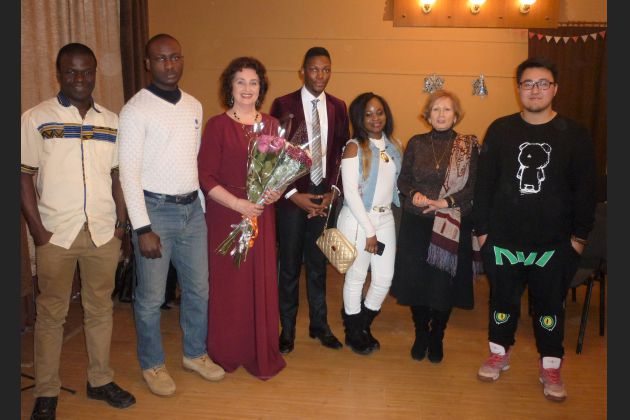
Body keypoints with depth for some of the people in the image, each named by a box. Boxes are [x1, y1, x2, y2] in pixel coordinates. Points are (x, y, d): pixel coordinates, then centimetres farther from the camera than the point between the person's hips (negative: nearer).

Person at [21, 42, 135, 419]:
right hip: (56, 233, -2)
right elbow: (24, 176, -2)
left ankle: (101, 380, 28)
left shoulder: (112, 121, 8)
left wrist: (121, 223, 5)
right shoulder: (36, 118, -1)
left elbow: (119, 175, 11)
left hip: (104, 232, 3)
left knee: (101, 309, 12)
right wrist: (37, 229, -8)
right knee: (51, 313, 8)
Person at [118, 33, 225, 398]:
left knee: (198, 288, 15)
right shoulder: (136, 110, -11)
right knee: (151, 297, 7)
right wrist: (143, 229, -16)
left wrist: (202, 203, 10)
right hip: (155, 210, -5)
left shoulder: (194, 106, 8)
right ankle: (152, 364, 28)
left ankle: (195, 354, 35)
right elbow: (129, 173, -13)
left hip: (192, 208, 6)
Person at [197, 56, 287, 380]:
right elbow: (206, 176, -7)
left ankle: (262, 354, 23)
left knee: (262, 283, 6)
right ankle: (227, 354, 24)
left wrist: (277, 190, -7)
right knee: (228, 284, 5)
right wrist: (238, 204, -16)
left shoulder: (271, 125, 8)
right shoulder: (217, 126, -4)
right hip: (225, 215, -3)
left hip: (262, 215, 3)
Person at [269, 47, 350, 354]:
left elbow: (342, 153, 8)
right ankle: (287, 329, 22)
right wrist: (293, 194, -10)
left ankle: (319, 325, 28)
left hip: (325, 197, 3)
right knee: (289, 267, 6)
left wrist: (332, 192, -3)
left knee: (318, 265, 13)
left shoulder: (337, 107, 6)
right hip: (292, 197, -3)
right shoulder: (283, 105, -4)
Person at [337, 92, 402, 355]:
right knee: (356, 278, 7)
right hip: (357, 220, -5)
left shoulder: (395, 146, 8)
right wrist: (369, 230, -13)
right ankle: (354, 332, 29)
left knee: (385, 278, 8)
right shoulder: (354, 147, -9)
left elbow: (396, 184, 13)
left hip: (385, 218, 5)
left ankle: (364, 325, 33)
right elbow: (351, 192, -13)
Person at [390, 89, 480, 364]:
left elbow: (472, 187, -4)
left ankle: (437, 338, 26)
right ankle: (421, 334, 26)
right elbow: (403, 180, 7)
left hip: (452, 226, -1)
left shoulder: (468, 146, 0)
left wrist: (446, 202, -16)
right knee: (415, 278, 5)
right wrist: (414, 194, -13)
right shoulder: (416, 143, 6)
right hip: (416, 224, 2)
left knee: (444, 281, 5)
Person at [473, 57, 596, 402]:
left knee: (550, 305, 11)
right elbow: (484, 182, 1)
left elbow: (585, 189, 2)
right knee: (503, 300, 14)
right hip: (502, 240, 1)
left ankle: (550, 367, 28)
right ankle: (499, 353, 34)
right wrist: (482, 228, -1)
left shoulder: (574, 134, -1)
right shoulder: (500, 130, 0)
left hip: (554, 244, 0)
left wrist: (580, 234, 0)